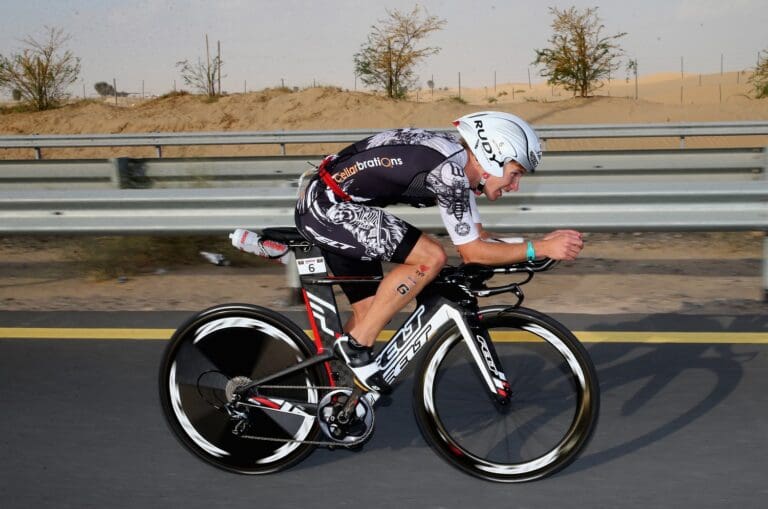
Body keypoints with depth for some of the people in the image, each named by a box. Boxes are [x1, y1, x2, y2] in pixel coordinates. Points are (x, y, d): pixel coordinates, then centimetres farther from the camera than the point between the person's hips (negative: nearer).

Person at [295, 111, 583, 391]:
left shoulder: (458, 165, 8)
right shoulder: (448, 170, -21)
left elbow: (477, 242, 12)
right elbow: (472, 252, -18)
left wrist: (545, 244, 5)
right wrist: (540, 249, -14)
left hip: (323, 208, 10)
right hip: (328, 207, -10)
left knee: (372, 314, 10)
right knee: (430, 258, -18)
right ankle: (356, 344, -9)